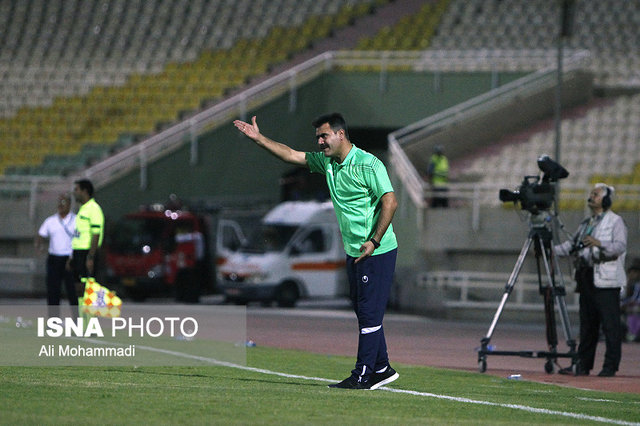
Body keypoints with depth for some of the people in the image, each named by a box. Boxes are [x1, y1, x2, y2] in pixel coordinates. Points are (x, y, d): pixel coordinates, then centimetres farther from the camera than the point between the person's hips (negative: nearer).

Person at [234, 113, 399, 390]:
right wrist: (258, 138, 9)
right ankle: (381, 369, 20)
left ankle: (363, 376, -6)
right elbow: (292, 155, 16)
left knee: (369, 313, -7)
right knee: (363, 312, 12)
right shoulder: (327, 162, 9)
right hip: (354, 253, 9)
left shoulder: (368, 165, -15)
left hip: (377, 252, -9)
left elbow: (390, 202, -19)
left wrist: (373, 241, -22)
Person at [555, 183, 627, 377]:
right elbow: (572, 245, 22)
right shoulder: (586, 223, 23)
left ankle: (610, 366, -6)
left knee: (610, 324, -8)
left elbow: (620, 246, -15)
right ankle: (583, 364, 12)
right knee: (587, 324, 9)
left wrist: (599, 244, -30)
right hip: (587, 279, 8)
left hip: (607, 281, -8)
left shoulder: (615, 221, -2)